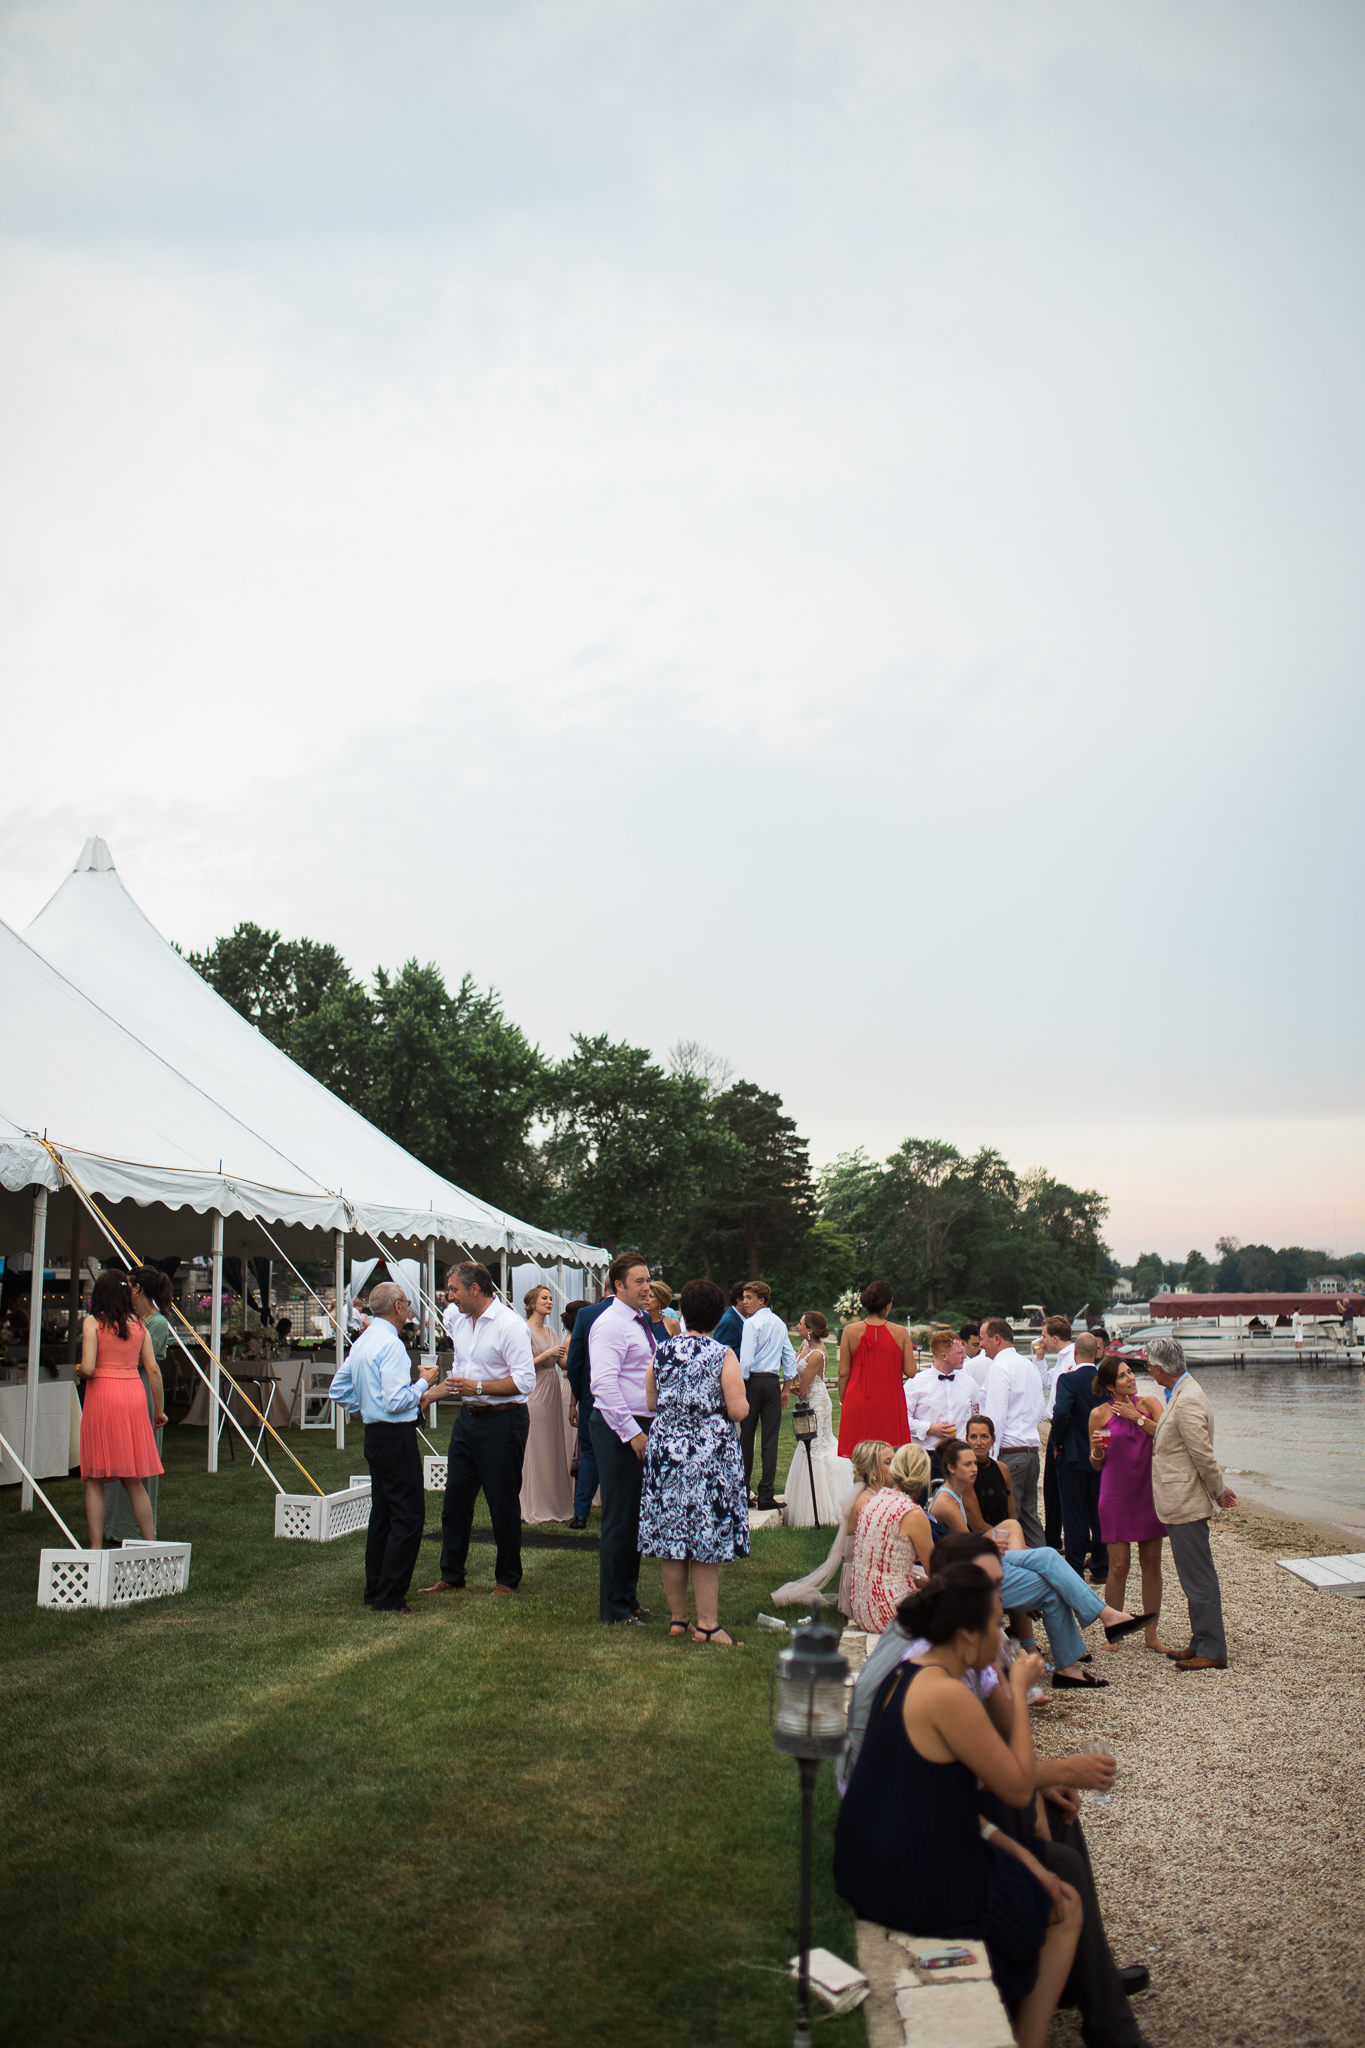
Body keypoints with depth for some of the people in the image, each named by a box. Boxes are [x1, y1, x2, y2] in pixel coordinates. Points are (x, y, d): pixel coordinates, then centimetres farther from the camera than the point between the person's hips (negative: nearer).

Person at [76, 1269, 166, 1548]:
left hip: (102, 1393, -4)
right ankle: (149, 1545, 12)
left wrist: (78, 1369, 10)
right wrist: (158, 1410, 16)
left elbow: (88, 1368, -13)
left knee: (95, 1480, 4)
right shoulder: (138, 1324, 8)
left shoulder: (93, 1322, -4)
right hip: (134, 1395, 4)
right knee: (133, 1480, 12)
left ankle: (96, 1547, 1)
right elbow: (153, 1370, 7)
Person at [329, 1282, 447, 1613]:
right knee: (408, 1516, -6)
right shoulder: (391, 1344, -18)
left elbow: (338, 1390, 19)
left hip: (374, 1435, 10)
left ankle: (375, 1591, 23)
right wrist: (424, 1382, -8)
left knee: (382, 1513, 16)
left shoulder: (360, 1343, 12)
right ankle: (389, 1599, -5)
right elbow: (397, 1402, -23)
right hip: (396, 1436, -10)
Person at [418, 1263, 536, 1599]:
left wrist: (478, 1387, -23)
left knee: (503, 1504, 3)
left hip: (502, 1421, -7)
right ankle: (451, 1576, 22)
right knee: (455, 1499, 10)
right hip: (467, 1417, 7)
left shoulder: (510, 1324, -18)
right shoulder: (456, 1318, 6)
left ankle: (507, 1580, 17)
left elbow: (525, 1381, -23)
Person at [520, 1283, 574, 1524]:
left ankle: (554, 1503, 16)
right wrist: (547, 1354, -17)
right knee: (535, 1449, -4)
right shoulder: (525, 1330, -7)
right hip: (535, 1393, -7)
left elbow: (563, 1362, 12)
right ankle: (534, 1507, 3)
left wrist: (568, 1348, -5)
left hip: (553, 1392, 7)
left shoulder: (550, 1331, 15)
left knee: (553, 1448, 9)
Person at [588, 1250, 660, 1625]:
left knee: (637, 1517, 16)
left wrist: (647, 1428, 15)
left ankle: (628, 1598, 28)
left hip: (641, 1427, 10)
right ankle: (614, 1608, 8)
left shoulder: (640, 1323, 15)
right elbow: (604, 1385, -23)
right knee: (620, 1519, -2)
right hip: (619, 1429, -9)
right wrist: (632, 1432, -23)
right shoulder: (610, 1325, -15)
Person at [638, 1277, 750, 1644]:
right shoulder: (723, 1355, -9)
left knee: (669, 1534, 10)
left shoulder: (662, 1352, 2)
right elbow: (738, 1411, -13)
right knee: (707, 1541, 1)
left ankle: (677, 1618, 19)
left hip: (665, 1448, 4)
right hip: (711, 1452, -4)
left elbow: (651, 1403, 9)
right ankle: (707, 1624, 3)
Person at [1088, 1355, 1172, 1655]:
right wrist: (1097, 1449, -14)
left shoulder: (1149, 1403, 3)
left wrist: (1137, 1417, -15)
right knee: (1118, 1565, -3)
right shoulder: (1099, 1415, 0)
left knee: (1151, 1563, 6)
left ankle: (1151, 1633, 16)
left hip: (1149, 1492, 2)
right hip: (1116, 1494, -2)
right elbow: (1097, 1465, 7)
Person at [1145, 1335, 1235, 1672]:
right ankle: (1201, 1643, 25)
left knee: (1198, 1578, -3)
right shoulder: (1181, 1394, 12)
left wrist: (1218, 1490, -8)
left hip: (1186, 1503, -11)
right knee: (1195, 1577, 16)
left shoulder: (1187, 1402, -22)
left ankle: (1212, 1653, 4)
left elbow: (1203, 1455, -19)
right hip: (1181, 1502, 11)